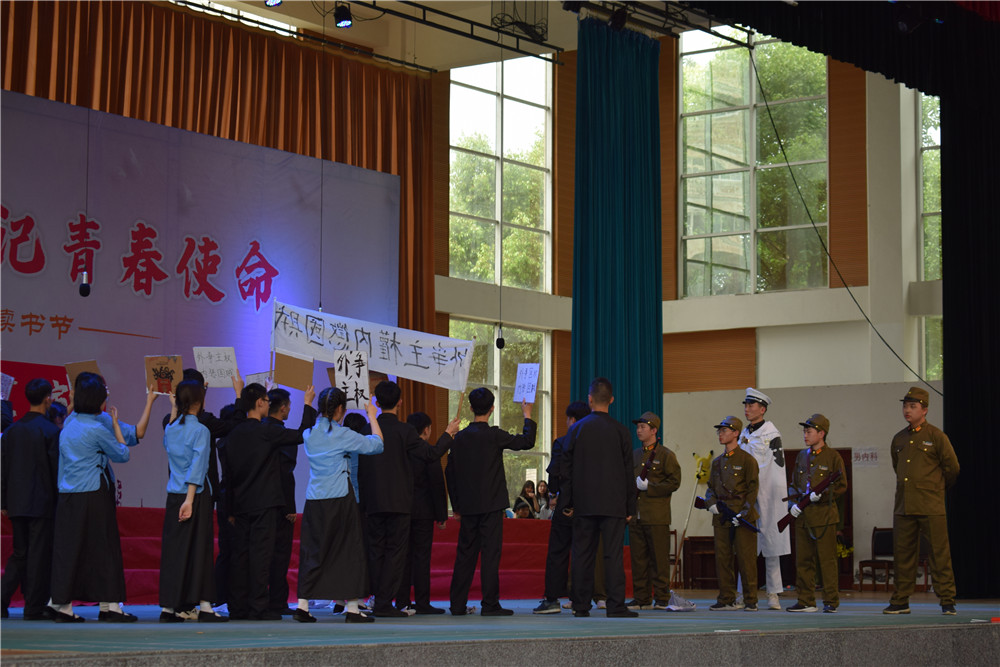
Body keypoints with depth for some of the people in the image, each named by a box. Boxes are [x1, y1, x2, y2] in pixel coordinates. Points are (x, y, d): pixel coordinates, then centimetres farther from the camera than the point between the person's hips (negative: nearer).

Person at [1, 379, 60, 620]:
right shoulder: (50, 431, -10)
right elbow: (56, 467, -10)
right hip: (42, 501, -5)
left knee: (19, 554, 15)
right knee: (39, 555, 1)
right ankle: (35, 607, 4)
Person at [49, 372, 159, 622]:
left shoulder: (70, 423, 10)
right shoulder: (97, 428, -14)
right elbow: (123, 454, -2)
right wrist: (115, 424, 7)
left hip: (67, 498, 7)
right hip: (93, 496, -7)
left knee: (67, 548, 7)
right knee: (103, 547, 0)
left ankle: (63, 605, 6)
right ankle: (108, 606, 2)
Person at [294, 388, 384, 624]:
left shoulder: (310, 434, 6)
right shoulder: (342, 435, -10)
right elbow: (376, 444, -3)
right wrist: (372, 416, 8)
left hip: (314, 501, 5)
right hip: (340, 500, -5)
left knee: (313, 551, 10)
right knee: (349, 550, 2)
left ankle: (302, 604, 4)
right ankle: (352, 608, 3)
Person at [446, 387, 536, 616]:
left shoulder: (460, 437, 5)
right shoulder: (493, 435, -10)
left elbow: (450, 472, 9)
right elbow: (526, 441, -3)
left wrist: (456, 505, 17)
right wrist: (527, 416, 13)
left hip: (468, 505, 5)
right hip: (490, 504, -5)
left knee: (465, 553, 9)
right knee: (490, 552, -4)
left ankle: (458, 604, 11)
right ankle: (490, 604, -6)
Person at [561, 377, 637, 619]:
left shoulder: (577, 429, 1)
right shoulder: (620, 431, -2)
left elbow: (567, 469, 3)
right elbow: (628, 471, 1)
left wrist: (568, 502, 10)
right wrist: (630, 506, 7)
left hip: (584, 503, 1)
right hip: (613, 504, -1)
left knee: (583, 554, 6)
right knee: (613, 554, -3)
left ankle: (581, 605, 7)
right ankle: (615, 605, -7)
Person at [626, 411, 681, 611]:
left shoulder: (666, 455, 0)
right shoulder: (634, 455, 18)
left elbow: (674, 482, -7)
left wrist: (649, 487, -13)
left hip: (657, 517, -6)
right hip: (636, 516, 6)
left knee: (659, 559, -4)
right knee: (638, 559, 4)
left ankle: (662, 598, 1)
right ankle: (642, 598, 9)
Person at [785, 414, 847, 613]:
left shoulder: (833, 457, -2)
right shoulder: (802, 456, 15)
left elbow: (841, 486, -4)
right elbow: (794, 484, 20)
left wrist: (822, 494, -18)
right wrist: (793, 503, 4)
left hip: (824, 514, -6)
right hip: (802, 515, 6)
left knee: (827, 559, -4)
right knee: (803, 560, 6)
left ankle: (831, 602, 1)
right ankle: (806, 601, 12)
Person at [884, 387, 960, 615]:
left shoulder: (936, 436, -2)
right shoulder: (899, 439, 14)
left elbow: (952, 468, 3)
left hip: (931, 508, -5)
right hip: (903, 507, 5)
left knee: (940, 554, -5)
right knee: (902, 554, 7)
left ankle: (947, 601, 1)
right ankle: (901, 601, 15)